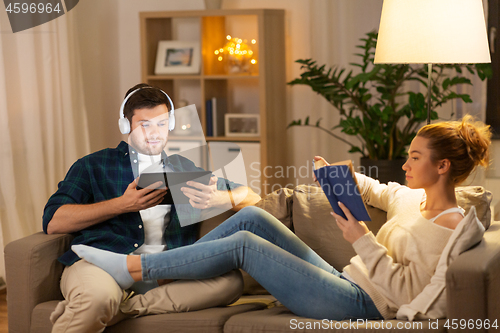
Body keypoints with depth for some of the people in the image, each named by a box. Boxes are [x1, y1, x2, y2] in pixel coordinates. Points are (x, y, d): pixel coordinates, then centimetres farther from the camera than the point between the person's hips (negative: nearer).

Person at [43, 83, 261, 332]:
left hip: (164, 274, 4)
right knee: (98, 298, -42)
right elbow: (53, 222, 5)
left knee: (230, 280, -29)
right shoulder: (93, 166, 20)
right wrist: (123, 204, -4)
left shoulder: (184, 169, 30)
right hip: (100, 264, -4)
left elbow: (251, 197, 27)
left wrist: (218, 199, 2)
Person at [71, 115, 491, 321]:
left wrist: (363, 241, -26)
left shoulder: (449, 226, -15)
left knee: (243, 244, -14)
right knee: (252, 217, -1)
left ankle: (133, 268, -5)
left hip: (362, 305, -9)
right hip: (345, 283, 9)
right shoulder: (412, 198, 11)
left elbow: (405, 290, -23)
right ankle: (156, 271, 4)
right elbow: (378, 190, 32)